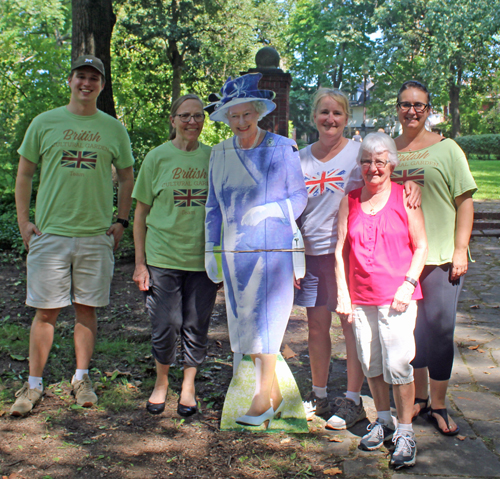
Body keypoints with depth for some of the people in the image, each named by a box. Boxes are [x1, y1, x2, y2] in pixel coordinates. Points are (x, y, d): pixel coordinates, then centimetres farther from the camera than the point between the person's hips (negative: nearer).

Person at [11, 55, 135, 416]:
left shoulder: (114, 129, 8)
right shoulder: (45, 123, 5)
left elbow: (126, 176, 16)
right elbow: (24, 174, 9)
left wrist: (122, 221, 7)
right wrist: (24, 222, 1)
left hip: (96, 236, 1)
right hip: (49, 233, -1)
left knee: (87, 308, 7)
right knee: (46, 310, 2)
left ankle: (81, 378, 21)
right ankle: (34, 384, 14)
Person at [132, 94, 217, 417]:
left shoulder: (213, 158, 6)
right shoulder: (158, 157, 1)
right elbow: (141, 213, 4)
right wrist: (140, 262, 0)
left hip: (203, 258, 1)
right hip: (162, 256, -1)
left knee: (196, 327, 7)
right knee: (165, 327, 2)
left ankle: (188, 386, 28)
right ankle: (161, 382, 28)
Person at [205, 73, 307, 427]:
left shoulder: (282, 149, -3)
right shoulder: (220, 153, 8)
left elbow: (300, 196, 0)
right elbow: (214, 206, 14)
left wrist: (269, 210, -18)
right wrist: (210, 249, 9)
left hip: (274, 247, -4)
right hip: (236, 250, 5)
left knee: (266, 319, -7)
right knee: (245, 321, 7)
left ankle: (264, 398, 5)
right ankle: (275, 396, 19)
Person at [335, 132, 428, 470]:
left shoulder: (404, 196, 0)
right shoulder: (350, 200, 9)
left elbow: (421, 246, 1)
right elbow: (340, 248, 10)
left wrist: (408, 284, -10)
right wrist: (343, 291, 4)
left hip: (396, 296, -3)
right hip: (360, 297, 4)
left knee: (398, 363, -8)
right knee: (370, 363, 10)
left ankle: (405, 431, 7)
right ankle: (383, 420, 29)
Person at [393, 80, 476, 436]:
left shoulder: (446, 149, 1)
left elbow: (465, 203, -1)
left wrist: (460, 250, -8)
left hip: (440, 257, -3)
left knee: (439, 331, -1)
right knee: (409, 329, 10)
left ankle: (439, 405, 13)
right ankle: (419, 397, 26)